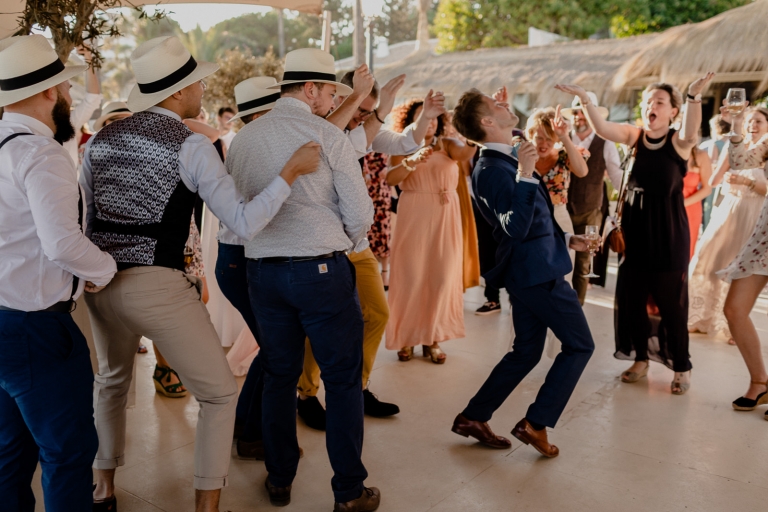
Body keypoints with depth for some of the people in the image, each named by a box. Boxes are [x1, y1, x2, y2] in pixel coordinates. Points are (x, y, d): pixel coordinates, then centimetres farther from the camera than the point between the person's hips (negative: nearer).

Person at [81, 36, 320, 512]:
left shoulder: (103, 138, 8)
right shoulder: (191, 145, -9)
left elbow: (87, 217, 16)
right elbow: (245, 223, -15)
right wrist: (292, 171, -9)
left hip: (101, 284, 7)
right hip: (160, 288, -6)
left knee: (112, 381, 32)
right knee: (220, 392, 12)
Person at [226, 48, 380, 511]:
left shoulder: (243, 139, 6)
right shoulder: (327, 135, -9)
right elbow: (360, 211, -9)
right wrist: (351, 244, 11)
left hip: (262, 270, 5)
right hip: (323, 269, -5)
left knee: (279, 376, 17)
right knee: (344, 380, 7)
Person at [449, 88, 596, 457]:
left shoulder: (509, 159, 10)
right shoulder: (492, 170, -20)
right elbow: (516, 228, -30)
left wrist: (565, 239, 22)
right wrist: (525, 176, -34)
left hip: (528, 270, 9)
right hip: (538, 271, -9)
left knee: (526, 351, 16)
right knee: (580, 345, 3)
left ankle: (473, 417, 22)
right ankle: (536, 423, 7)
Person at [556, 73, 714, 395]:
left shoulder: (679, 142, -8)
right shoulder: (634, 136, 1)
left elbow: (691, 132, -31)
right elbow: (601, 128, -14)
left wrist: (695, 96, -47)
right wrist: (584, 99, -29)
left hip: (669, 234, -4)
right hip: (635, 230, 4)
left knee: (671, 302, 4)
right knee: (631, 298, 10)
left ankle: (681, 368, 19)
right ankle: (641, 359, 28)